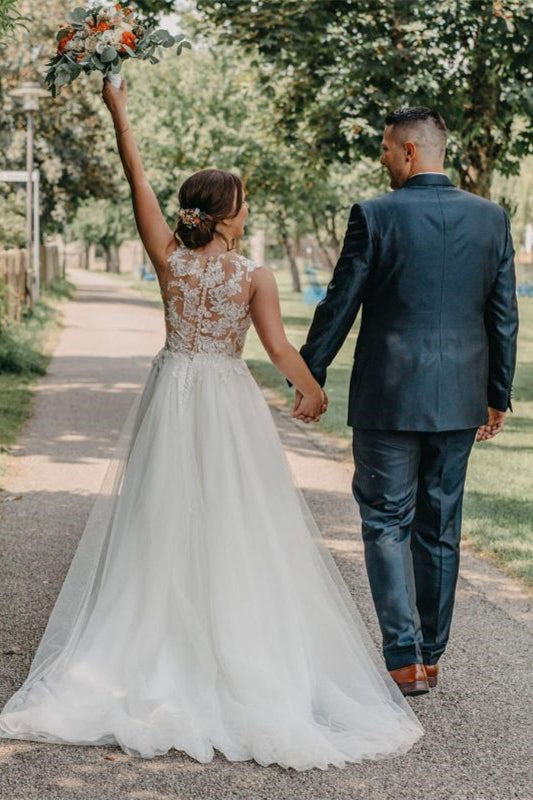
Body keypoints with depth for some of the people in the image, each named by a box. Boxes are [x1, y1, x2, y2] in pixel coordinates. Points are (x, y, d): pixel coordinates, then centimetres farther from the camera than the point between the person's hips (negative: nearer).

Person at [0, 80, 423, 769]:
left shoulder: (169, 259, -5)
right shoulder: (253, 275, -11)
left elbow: (138, 183, 0)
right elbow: (279, 347, -14)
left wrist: (119, 115, 6)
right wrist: (313, 392, 2)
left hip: (171, 397, 3)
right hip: (228, 406, -3)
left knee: (161, 526, 9)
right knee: (232, 530, 3)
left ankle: (147, 653, 13)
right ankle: (238, 659, 6)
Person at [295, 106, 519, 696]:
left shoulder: (375, 215, -9)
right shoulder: (491, 218, 2)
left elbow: (339, 305, -5)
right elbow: (504, 317, 6)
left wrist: (310, 376, 7)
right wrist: (498, 397, 16)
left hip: (388, 398, -4)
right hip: (460, 399, 4)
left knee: (387, 523, 5)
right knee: (440, 527, 14)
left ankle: (406, 658, -3)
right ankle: (430, 653, 23)